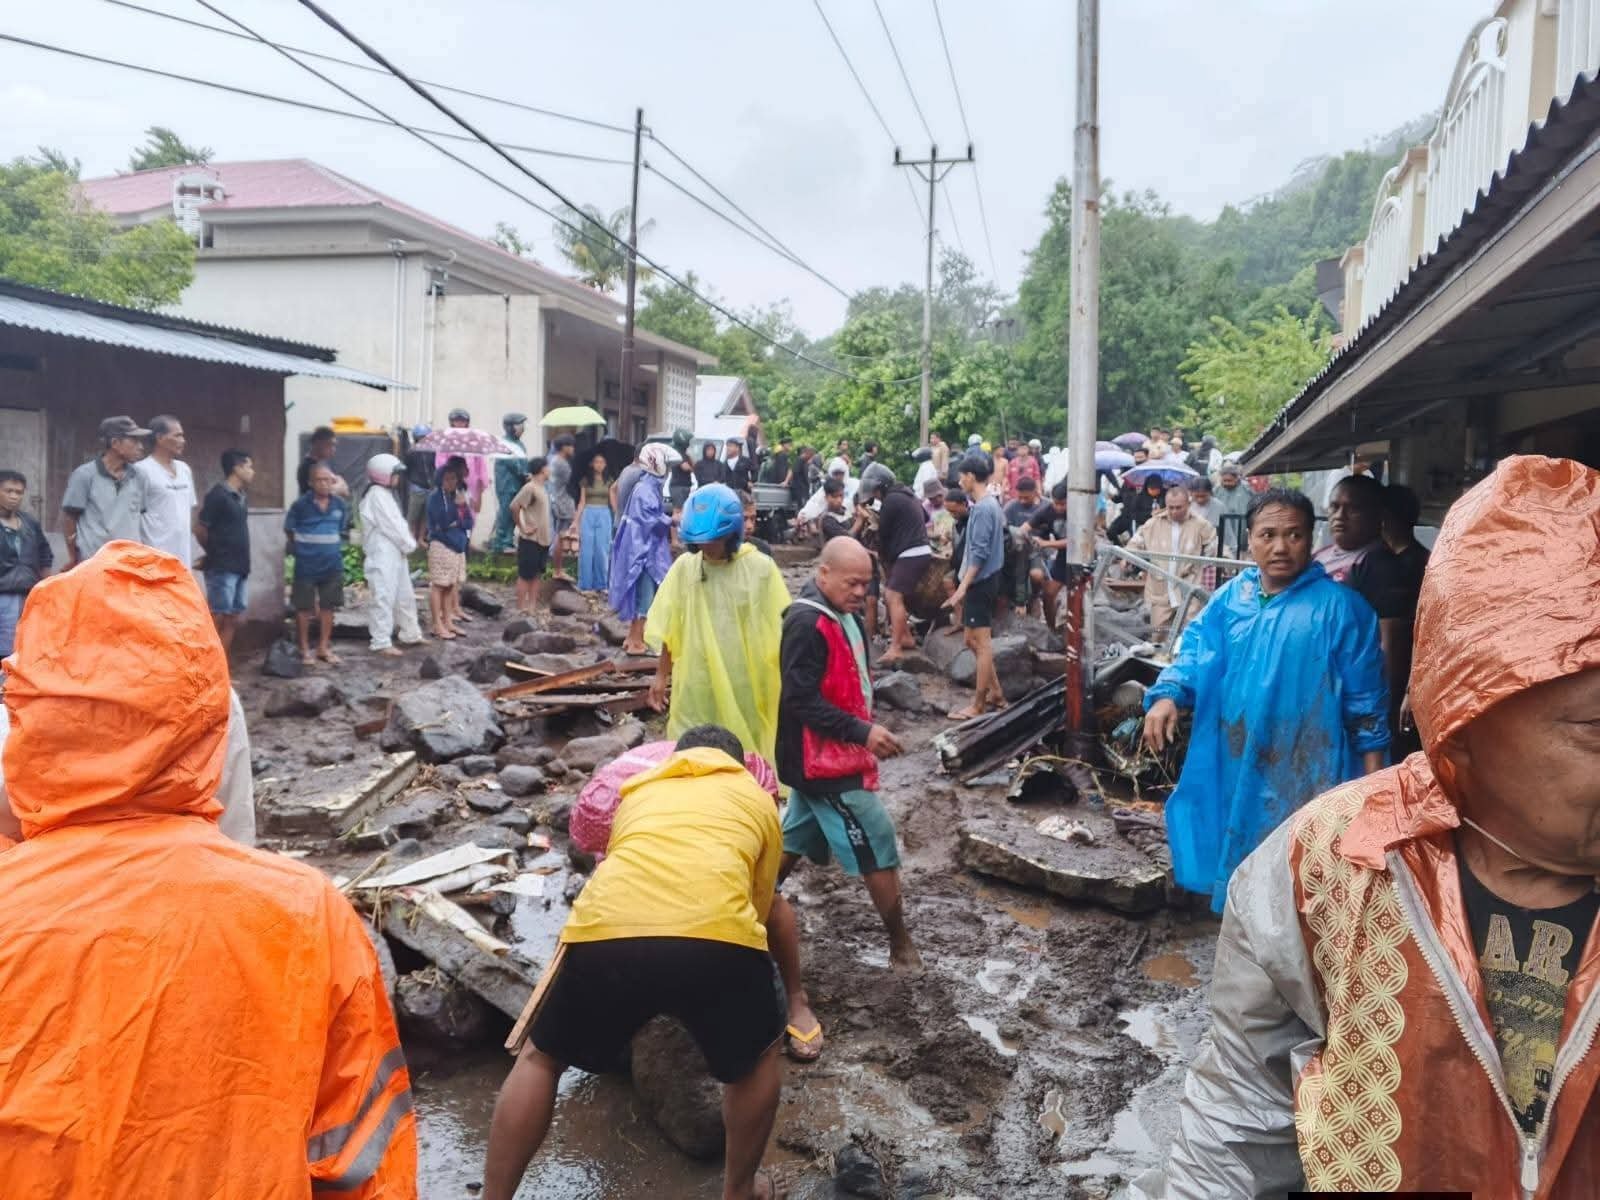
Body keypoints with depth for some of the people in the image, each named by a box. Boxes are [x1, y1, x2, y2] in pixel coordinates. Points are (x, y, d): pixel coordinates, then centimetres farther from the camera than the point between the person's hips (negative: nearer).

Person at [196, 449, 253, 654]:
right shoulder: (218, 495, -12)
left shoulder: (240, 497, 13)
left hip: (239, 568, 8)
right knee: (216, 620, -6)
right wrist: (215, 553, 2)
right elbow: (199, 529, -11)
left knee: (232, 620, 9)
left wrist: (240, 557, 10)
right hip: (222, 569, -8)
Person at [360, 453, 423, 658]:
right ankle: (381, 643, -6)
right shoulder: (377, 494, -14)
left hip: (395, 554, 10)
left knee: (405, 596, 17)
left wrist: (408, 542, 4)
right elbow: (391, 526, -17)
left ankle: (411, 635, 29)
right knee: (383, 598, -8)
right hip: (382, 556, -10)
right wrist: (409, 544, -6)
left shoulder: (386, 493, 17)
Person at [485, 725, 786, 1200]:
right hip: (717, 936, -1)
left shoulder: (639, 789, 36)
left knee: (540, 1059, 29)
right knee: (757, 1058, 30)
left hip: (607, 928, 2)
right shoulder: (758, 798, 31)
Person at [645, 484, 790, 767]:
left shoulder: (760, 568, -7)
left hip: (744, 686, -1)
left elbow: (779, 629, -1)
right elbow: (669, 628, 8)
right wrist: (661, 675, 11)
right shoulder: (684, 566, -2)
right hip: (695, 685, 2)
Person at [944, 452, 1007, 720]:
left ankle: (978, 705, 1)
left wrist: (963, 586, -22)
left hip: (980, 582, -10)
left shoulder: (982, 509, -16)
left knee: (981, 643, -4)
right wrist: (964, 586, 20)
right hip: (983, 581, 10)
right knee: (973, 640, 16)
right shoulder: (990, 505, 14)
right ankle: (995, 692, 23)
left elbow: (979, 553, -22)